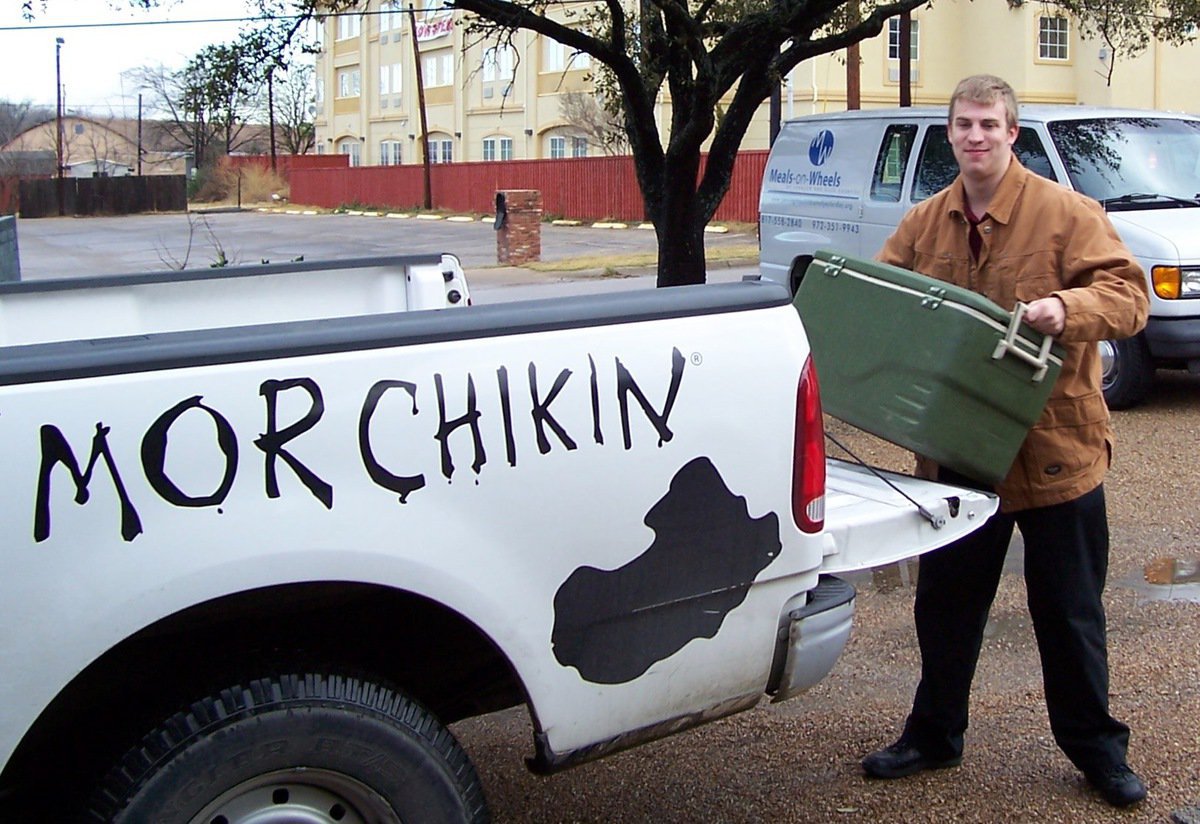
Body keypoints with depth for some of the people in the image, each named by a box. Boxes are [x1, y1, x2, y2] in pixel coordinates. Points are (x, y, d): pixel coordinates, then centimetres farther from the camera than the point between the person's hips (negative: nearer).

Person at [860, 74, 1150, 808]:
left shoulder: (1066, 213, -9)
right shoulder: (924, 224, 5)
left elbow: (1129, 294, -15)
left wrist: (1067, 309, -34)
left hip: (1056, 451, -4)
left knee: (1071, 611, 9)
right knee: (946, 603, 15)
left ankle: (1096, 747, 27)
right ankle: (935, 735, 32)